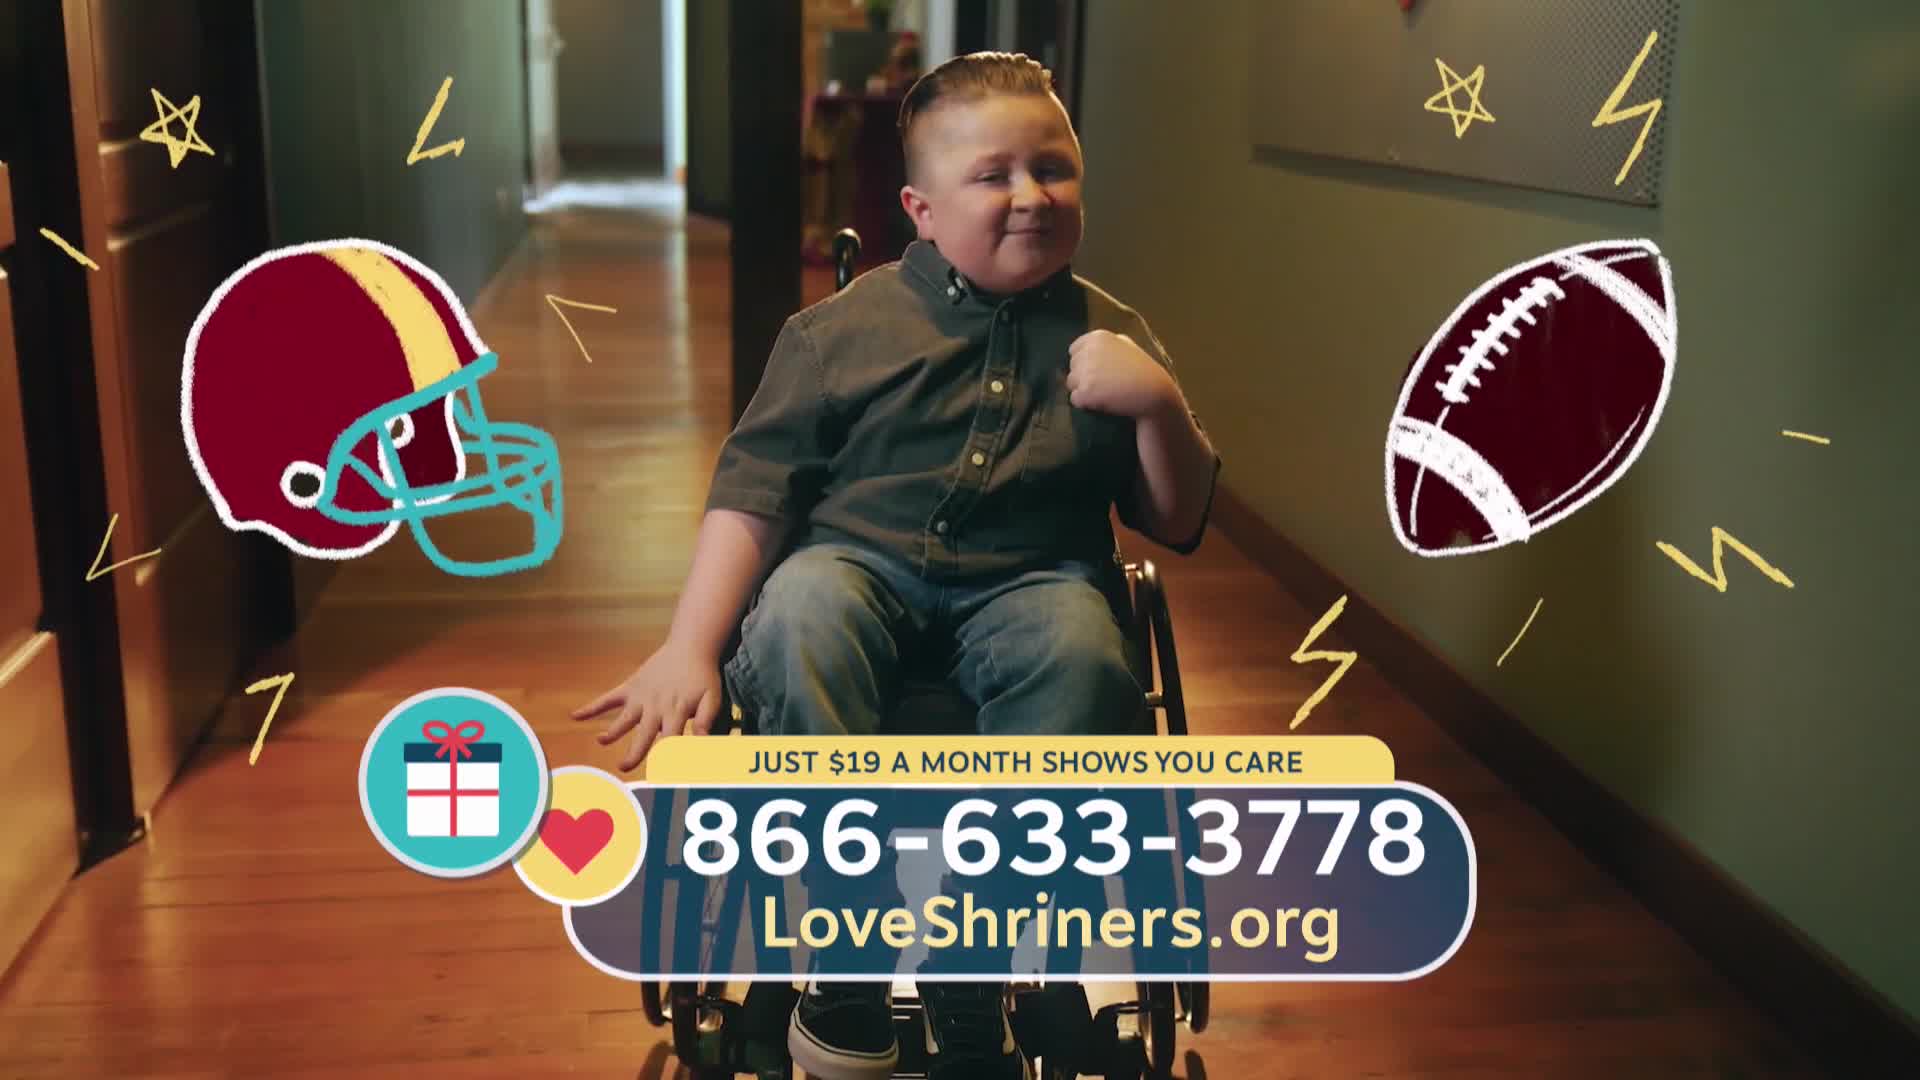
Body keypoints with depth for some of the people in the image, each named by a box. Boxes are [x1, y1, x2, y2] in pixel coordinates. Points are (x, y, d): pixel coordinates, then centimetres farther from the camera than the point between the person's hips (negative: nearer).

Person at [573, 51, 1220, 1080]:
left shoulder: (1110, 335, 11)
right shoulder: (846, 326, 5)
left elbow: (1176, 524, 12)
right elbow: (755, 486, 1)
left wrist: (1160, 406, -8)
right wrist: (689, 649, -12)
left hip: (1029, 581, 1)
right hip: (861, 560, -1)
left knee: (1082, 655, -35)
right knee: (795, 619, -36)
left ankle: (967, 986, -21)